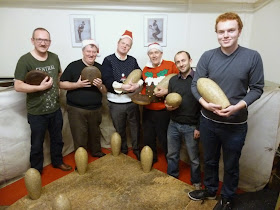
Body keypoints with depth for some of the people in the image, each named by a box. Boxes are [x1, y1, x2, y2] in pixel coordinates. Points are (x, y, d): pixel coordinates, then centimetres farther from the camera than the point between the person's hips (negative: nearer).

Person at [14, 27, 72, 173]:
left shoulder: (54, 57, 2)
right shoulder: (25, 60, -14)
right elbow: (18, 86, -15)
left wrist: (58, 87, 2)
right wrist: (40, 87, -24)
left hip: (55, 109, 5)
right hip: (36, 112, -4)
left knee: (57, 139, 21)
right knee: (37, 144, 13)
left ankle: (57, 161, 44)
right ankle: (36, 171, 34)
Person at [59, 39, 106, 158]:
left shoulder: (100, 68, 7)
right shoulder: (73, 66, -3)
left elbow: (105, 91, 7)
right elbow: (61, 84, -3)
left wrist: (100, 86, -16)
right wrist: (77, 84, -18)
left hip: (96, 109, 3)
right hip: (76, 109, -3)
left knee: (95, 134, 17)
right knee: (80, 137, 3)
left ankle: (96, 152, 40)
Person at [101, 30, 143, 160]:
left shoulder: (133, 60, 8)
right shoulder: (108, 60, -2)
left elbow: (141, 76, 2)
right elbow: (107, 81, -13)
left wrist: (137, 85, -20)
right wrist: (122, 86, -25)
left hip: (132, 100, 2)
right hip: (116, 102, -2)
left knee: (136, 127, 11)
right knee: (120, 129, 14)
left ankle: (137, 149, 32)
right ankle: (123, 151, 35)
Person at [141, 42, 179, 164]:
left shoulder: (170, 65, -5)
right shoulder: (145, 69, 11)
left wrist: (167, 91, -20)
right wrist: (141, 96, 7)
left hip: (163, 111, -5)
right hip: (147, 110, 5)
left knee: (164, 139, 5)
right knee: (147, 138, 16)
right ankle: (151, 159, 40)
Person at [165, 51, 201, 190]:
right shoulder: (173, 80, 7)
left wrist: (199, 127, -10)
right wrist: (168, 106, -8)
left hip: (191, 127, -4)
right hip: (173, 124, 4)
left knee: (194, 158, 12)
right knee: (172, 155, 17)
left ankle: (196, 182, 35)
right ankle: (171, 178, 39)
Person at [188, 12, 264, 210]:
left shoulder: (252, 57, -8)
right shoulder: (207, 56, -4)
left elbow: (257, 88, -4)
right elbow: (195, 84, -3)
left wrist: (238, 106, -21)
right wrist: (205, 103, -20)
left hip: (236, 124, -1)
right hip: (208, 121, 2)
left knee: (231, 165, 17)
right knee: (210, 160, 21)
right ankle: (210, 190, 46)